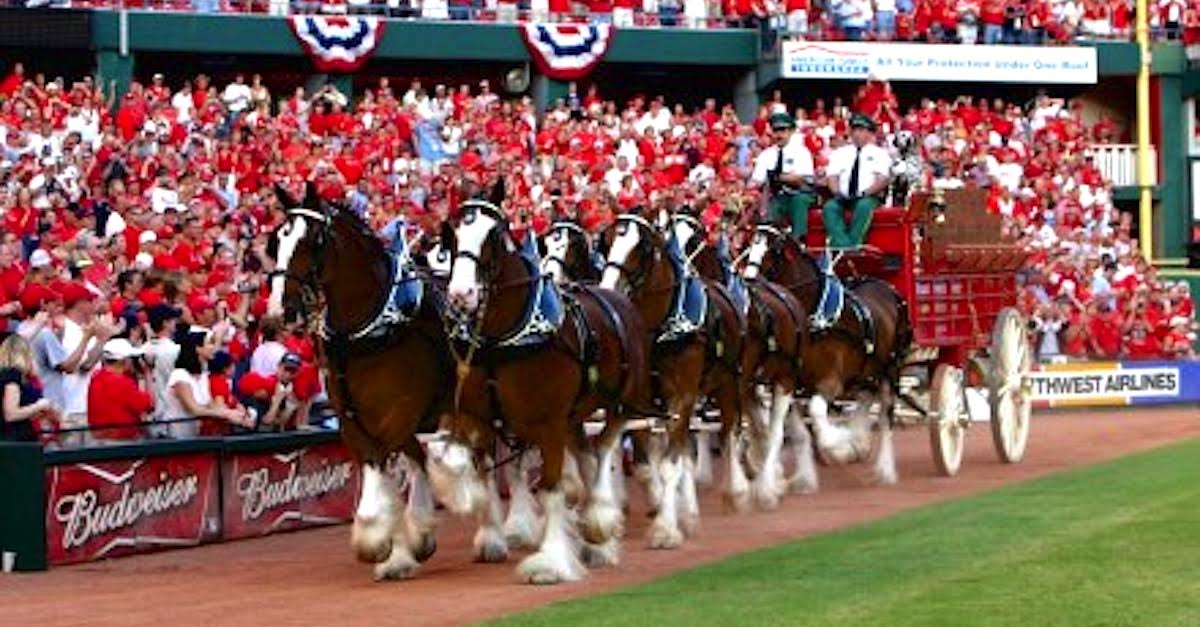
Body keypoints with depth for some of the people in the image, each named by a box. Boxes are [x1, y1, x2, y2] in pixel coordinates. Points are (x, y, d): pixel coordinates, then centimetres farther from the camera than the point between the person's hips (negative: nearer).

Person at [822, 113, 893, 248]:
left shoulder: (879, 153, 11)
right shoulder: (840, 153, 20)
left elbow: (882, 180, -2)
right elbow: (832, 177, 8)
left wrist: (865, 193, -18)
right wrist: (838, 194, -13)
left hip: (869, 198, -2)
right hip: (843, 198, 2)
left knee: (864, 206, -37)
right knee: (830, 207, -30)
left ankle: (853, 245, -41)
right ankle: (842, 246, -43)